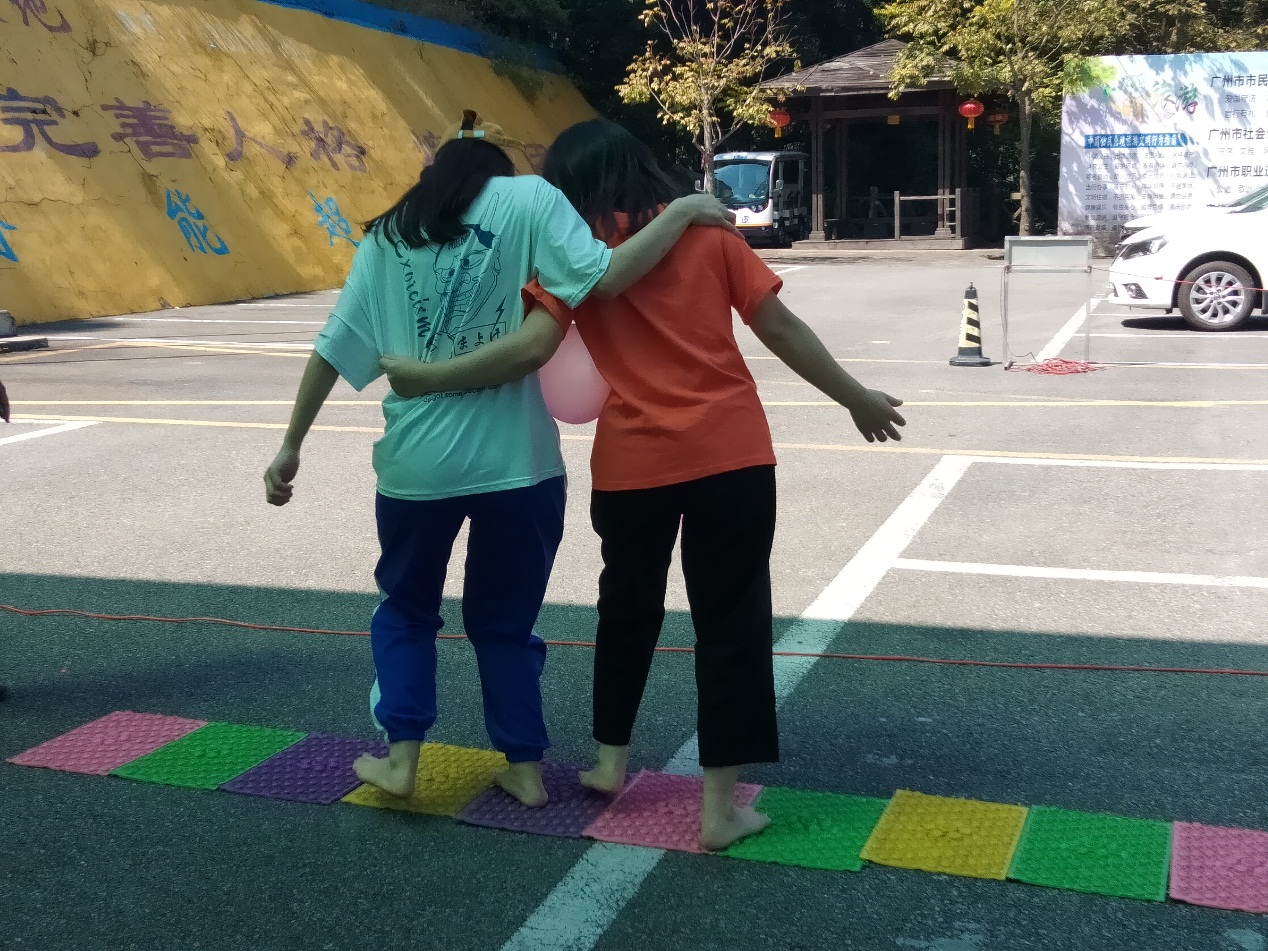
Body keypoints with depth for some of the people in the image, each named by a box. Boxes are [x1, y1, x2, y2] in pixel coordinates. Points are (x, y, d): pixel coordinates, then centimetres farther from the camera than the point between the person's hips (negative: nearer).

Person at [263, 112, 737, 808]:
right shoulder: (526, 199, 0)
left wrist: (291, 447, 13)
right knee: (505, 618, 18)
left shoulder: (387, 234, 10)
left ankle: (400, 756, 20)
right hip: (515, 457, -1)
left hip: (417, 458, 2)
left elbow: (332, 350, 7)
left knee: (405, 607, 24)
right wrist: (683, 212, -5)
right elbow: (605, 277, -15)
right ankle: (525, 768, 25)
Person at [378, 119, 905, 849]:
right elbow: (780, 328, 5)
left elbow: (534, 344, -11)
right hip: (732, 453, 0)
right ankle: (721, 805, 9)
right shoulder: (706, 232, 6)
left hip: (634, 462, 0)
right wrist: (856, 398, 14)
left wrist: (430, 378, -4)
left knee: (629, 605, 22)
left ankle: (611, 761, 37)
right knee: (730, 621, 7)